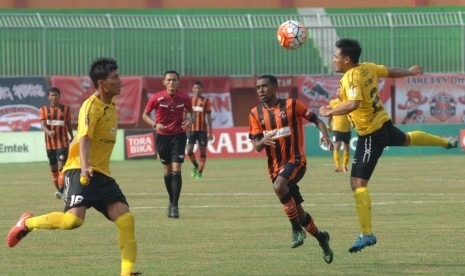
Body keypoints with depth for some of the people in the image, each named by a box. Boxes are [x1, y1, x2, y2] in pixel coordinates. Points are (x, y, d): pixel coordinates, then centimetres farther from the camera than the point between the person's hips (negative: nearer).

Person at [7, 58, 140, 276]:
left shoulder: (111, 105, 13)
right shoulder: (91, 106, -13)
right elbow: (85, 138, -27)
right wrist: (84, 166, -42)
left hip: (102, 174, 8)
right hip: (80, 170, -8)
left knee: (125, 217, -8)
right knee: (73, 219, -24)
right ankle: (28, 223, 1)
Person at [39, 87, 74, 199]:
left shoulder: (65, 109, 4)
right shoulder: (44, 110, 4)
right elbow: (43, 125, -8)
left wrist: (71, 136, 27)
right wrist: (49, 132, -28)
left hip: (63, 142, -2)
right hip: (50, 143, 2)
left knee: (61, 166, -17)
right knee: (53, 168, 9)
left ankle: (61, 191, -25)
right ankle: (58, 189, 22)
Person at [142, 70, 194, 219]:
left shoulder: (184, 98, -6)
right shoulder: (156, 98, -9)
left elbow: (190, 111, 13)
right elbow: (145, 114, 0)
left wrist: (190, 120, -9)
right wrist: (155, 124, -18)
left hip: (179, 135, -1)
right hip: (162, 136, 1)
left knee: (176, 170, -11)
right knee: (167, 170, 11)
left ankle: (175, 205, -9)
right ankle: (171, 201, 30)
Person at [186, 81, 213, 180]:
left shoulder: (205, 101, 3)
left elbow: (209, 117, 4)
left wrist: (210, 132, 0)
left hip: (202, 129, -1)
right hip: (192, 129, 1)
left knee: (203, 150, -1)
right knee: (189, 150, -8)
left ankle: (199, 172, 7)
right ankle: (196, 166, 18)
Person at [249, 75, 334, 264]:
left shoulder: (291, 105, -6)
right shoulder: (256, 113, 4)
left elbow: (315, 120, 1)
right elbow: (256, 147, 0)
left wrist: (324, 135, -19)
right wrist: (263, 141, -23)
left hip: (295, 160, -5)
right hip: (275, 166, 5)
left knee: (279, 186, -35)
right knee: (298, 212, 10)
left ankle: (297, 228, -20)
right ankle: (321, 238, 34)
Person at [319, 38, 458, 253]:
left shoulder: (351, 78, -26)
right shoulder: (368, 68, -1)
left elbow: (354, 104, -43)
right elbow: (390, 72, 17)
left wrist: (329, 112, -30)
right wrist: (409, 72, 37)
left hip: (370, 134, -9)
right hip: (384, 123, 9)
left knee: (358, 183, -11)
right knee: (406, 139, 42)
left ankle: (367, 234, -17)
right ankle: (447, 142, 69)